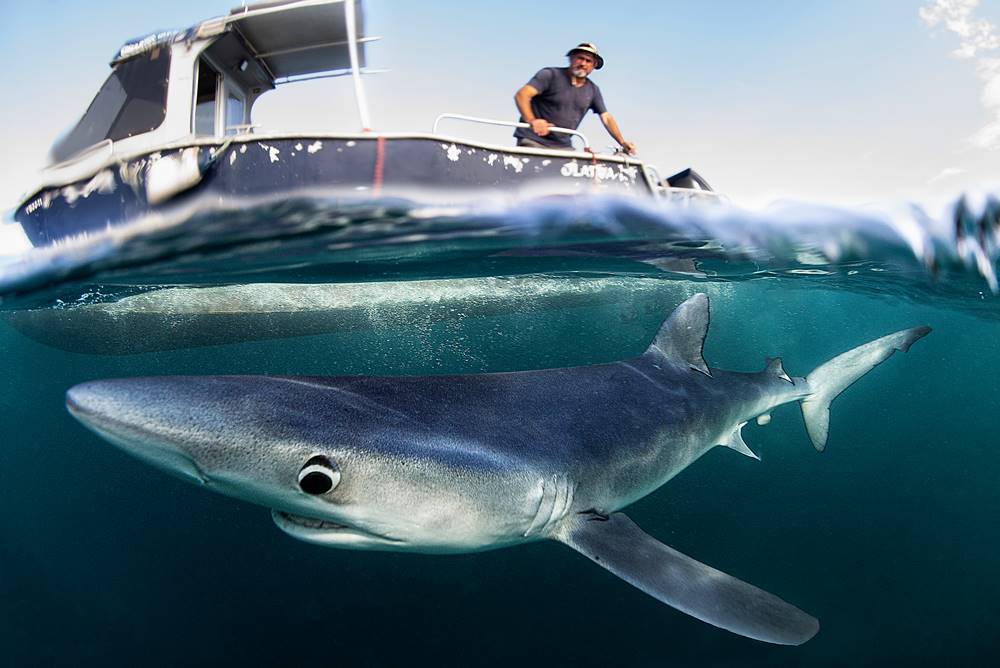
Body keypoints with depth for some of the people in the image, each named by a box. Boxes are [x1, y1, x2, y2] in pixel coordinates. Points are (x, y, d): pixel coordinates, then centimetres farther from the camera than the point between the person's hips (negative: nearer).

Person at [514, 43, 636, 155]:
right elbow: (521, 95, -15)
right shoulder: (551, 75, -3)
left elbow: (606, 118, 18)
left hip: (564, 146, 5)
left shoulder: (593, 90, 13)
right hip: (533, 142, -5)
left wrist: (623, 143, 6)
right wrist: (532, 121, -34)